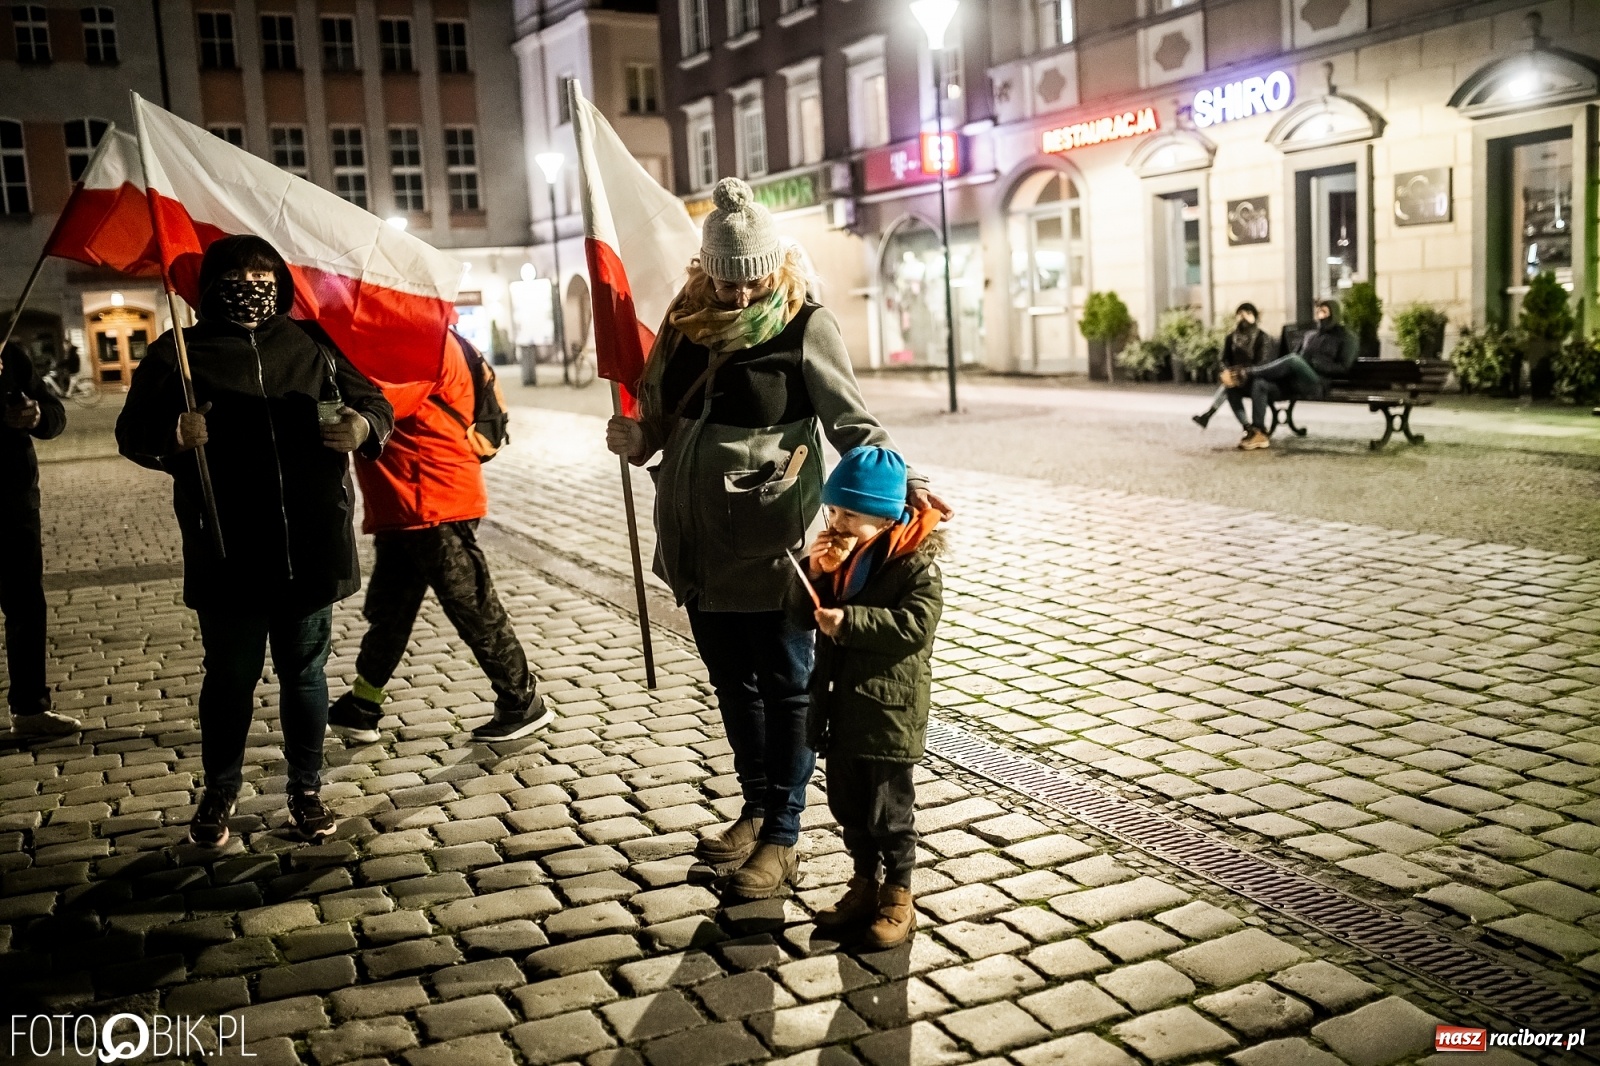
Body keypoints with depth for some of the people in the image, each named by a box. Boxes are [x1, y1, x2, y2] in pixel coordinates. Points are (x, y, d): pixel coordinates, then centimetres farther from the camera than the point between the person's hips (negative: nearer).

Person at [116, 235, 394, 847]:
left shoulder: (313, 344, 7)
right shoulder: (179, 354, 3)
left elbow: (373, 401, 13)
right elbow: (132, 432, 2)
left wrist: (366, 426, -11)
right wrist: (173, 434, -21)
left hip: (313, 550, 1)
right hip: (229, 559, -1)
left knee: (304, 674, 12)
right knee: (230, 679, 11)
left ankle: (306, 790, 27)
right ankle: (219, 794, 30)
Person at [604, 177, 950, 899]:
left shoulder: (806, 327, -7)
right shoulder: (685, 323, 6)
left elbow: (852, 424, -8)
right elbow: (659, 415, 13)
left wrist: (902, 480, -23)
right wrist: (635, 437, -9)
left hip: (770, 543, -5)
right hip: (699, 541, 6)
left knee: (783, 686, 7)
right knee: (731, 682, 18)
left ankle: (781, 835, 19)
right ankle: (756, 808, 36)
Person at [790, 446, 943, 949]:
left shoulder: (915, 563, -13)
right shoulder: (837, 554, 6)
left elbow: (916, 625, -24)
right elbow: (799, 614, 6)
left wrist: (850, 622, -28)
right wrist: (814, 574, -12)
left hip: (890, 714, -7)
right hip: (840, 709, 7)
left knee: (889, 812, 5)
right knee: (848, 807, 17)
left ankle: (898, 898, 20)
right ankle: (864, 885, 33)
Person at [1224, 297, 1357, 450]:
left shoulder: (1345, 337, 14)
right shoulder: (1308, 335, 30)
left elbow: (1344, 368, 2)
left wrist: (1317, 364, -8)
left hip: (1318, 385, -6)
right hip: (1293, 383, 6)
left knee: (1293, 360, -37)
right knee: (1259, 384, -24)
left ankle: (1246, 374, -28)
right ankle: (1256, 433, -31)